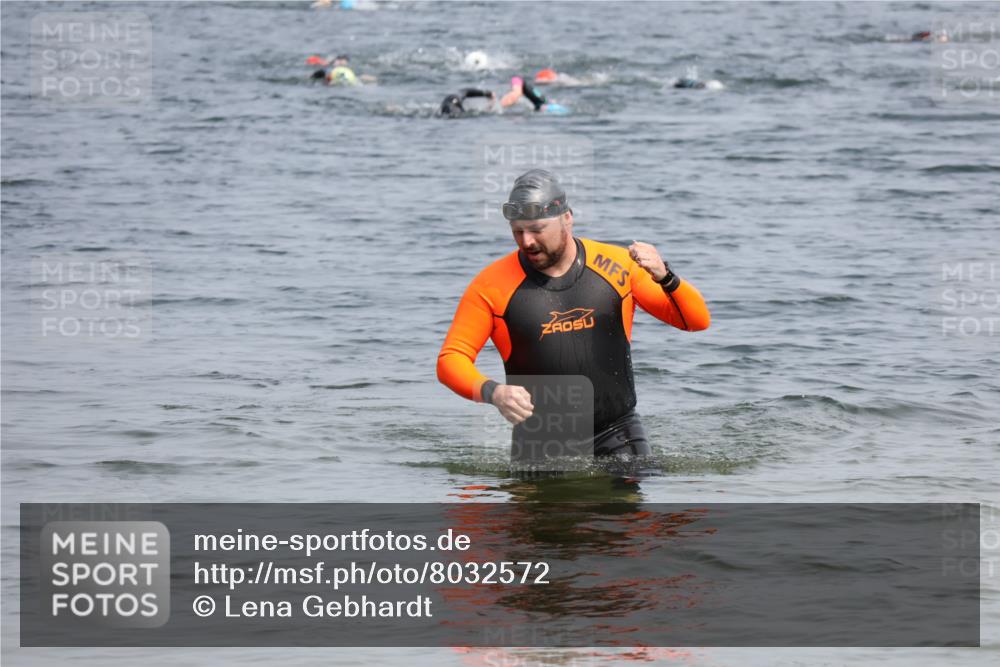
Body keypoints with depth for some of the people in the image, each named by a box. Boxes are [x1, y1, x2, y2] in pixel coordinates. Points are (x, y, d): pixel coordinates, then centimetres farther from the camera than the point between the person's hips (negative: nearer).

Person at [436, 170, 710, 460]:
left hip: (617, 438, 0)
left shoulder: (618, 265, -1)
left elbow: (697, 321, 0)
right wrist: (492, 392, -22)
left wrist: (664, 278, -19)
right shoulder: (493, 285, -3)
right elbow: (451, 359, -2)